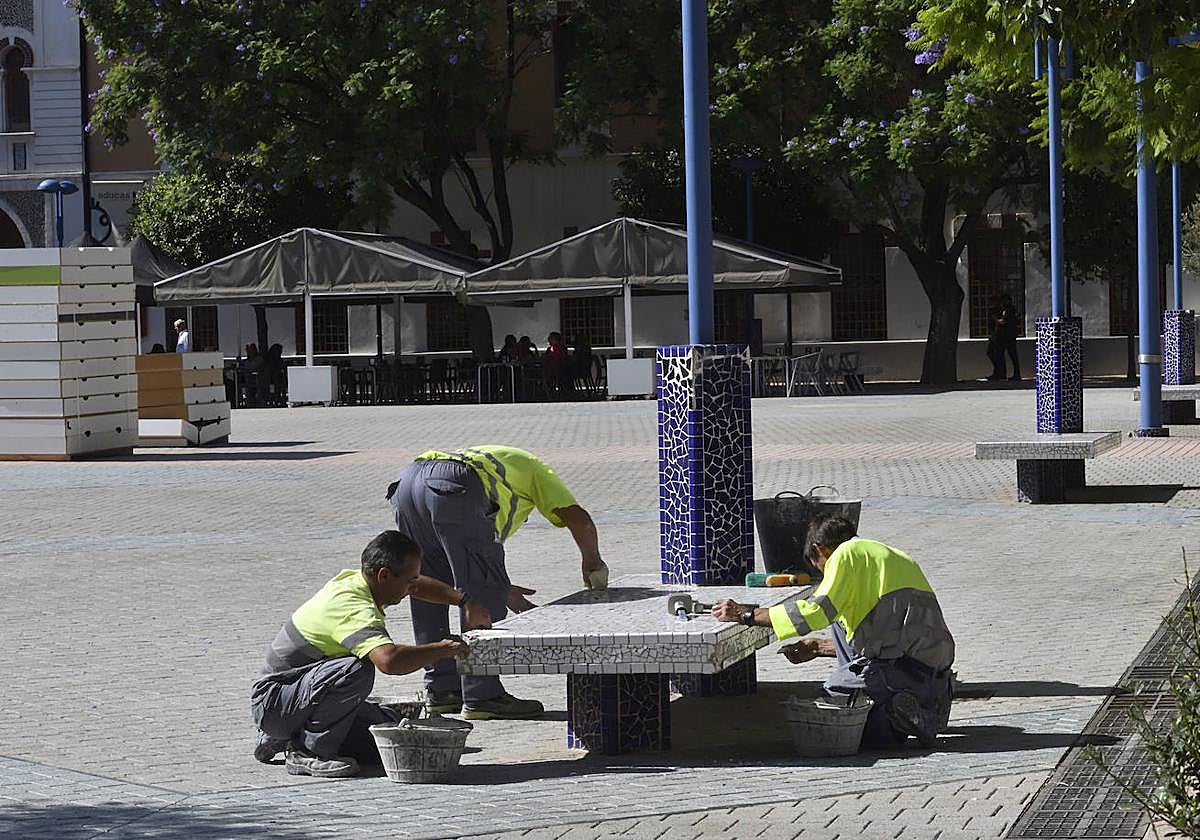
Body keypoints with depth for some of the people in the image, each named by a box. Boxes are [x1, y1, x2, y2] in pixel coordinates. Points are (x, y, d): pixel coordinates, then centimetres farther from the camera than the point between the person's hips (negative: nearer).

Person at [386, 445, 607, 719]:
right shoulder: (536, 470, 30)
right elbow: (579, 519, 14)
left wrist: (503, 590, 39)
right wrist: (593, 564, 32)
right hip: (454, 486, -7)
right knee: (481, 594, 1)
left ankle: (442, 689, 22)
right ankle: (482, 695, -1)